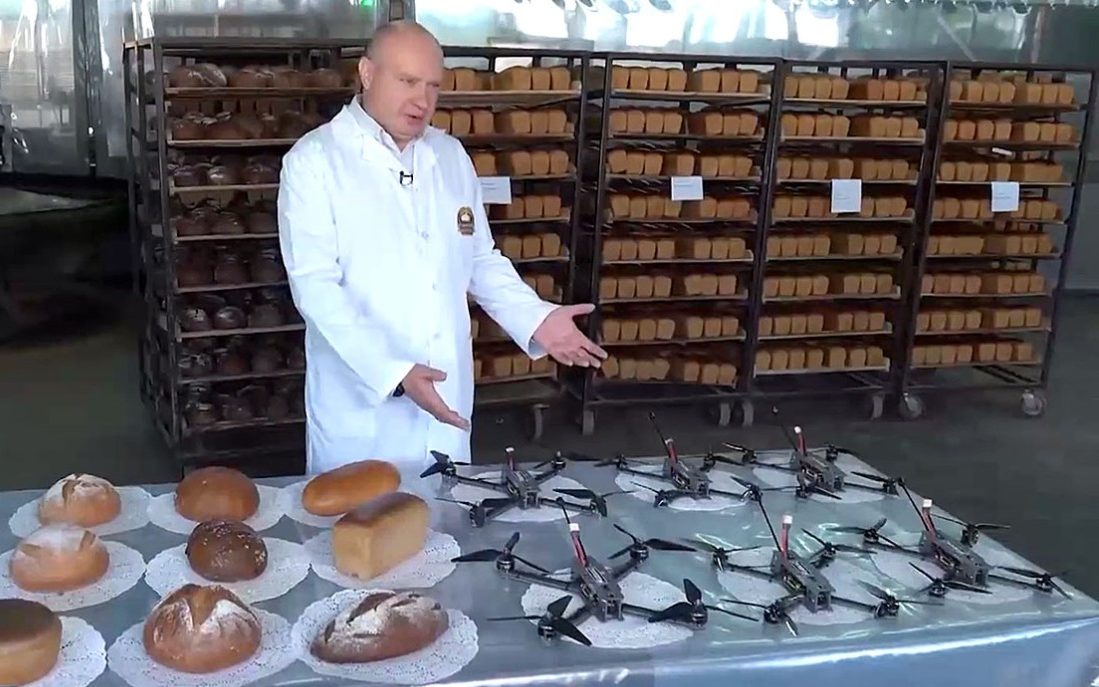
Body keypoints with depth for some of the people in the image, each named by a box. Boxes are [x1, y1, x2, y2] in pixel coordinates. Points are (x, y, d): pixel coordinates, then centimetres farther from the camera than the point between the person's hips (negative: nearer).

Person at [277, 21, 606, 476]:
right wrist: (392, 372, -26)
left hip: (446, 399, 5)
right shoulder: (314, 160, -9)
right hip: (360, 408, -4)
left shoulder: (451, 156, 8)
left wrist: (535, 319, -1)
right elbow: (314, 285, -16)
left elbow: (481, 260, 15)